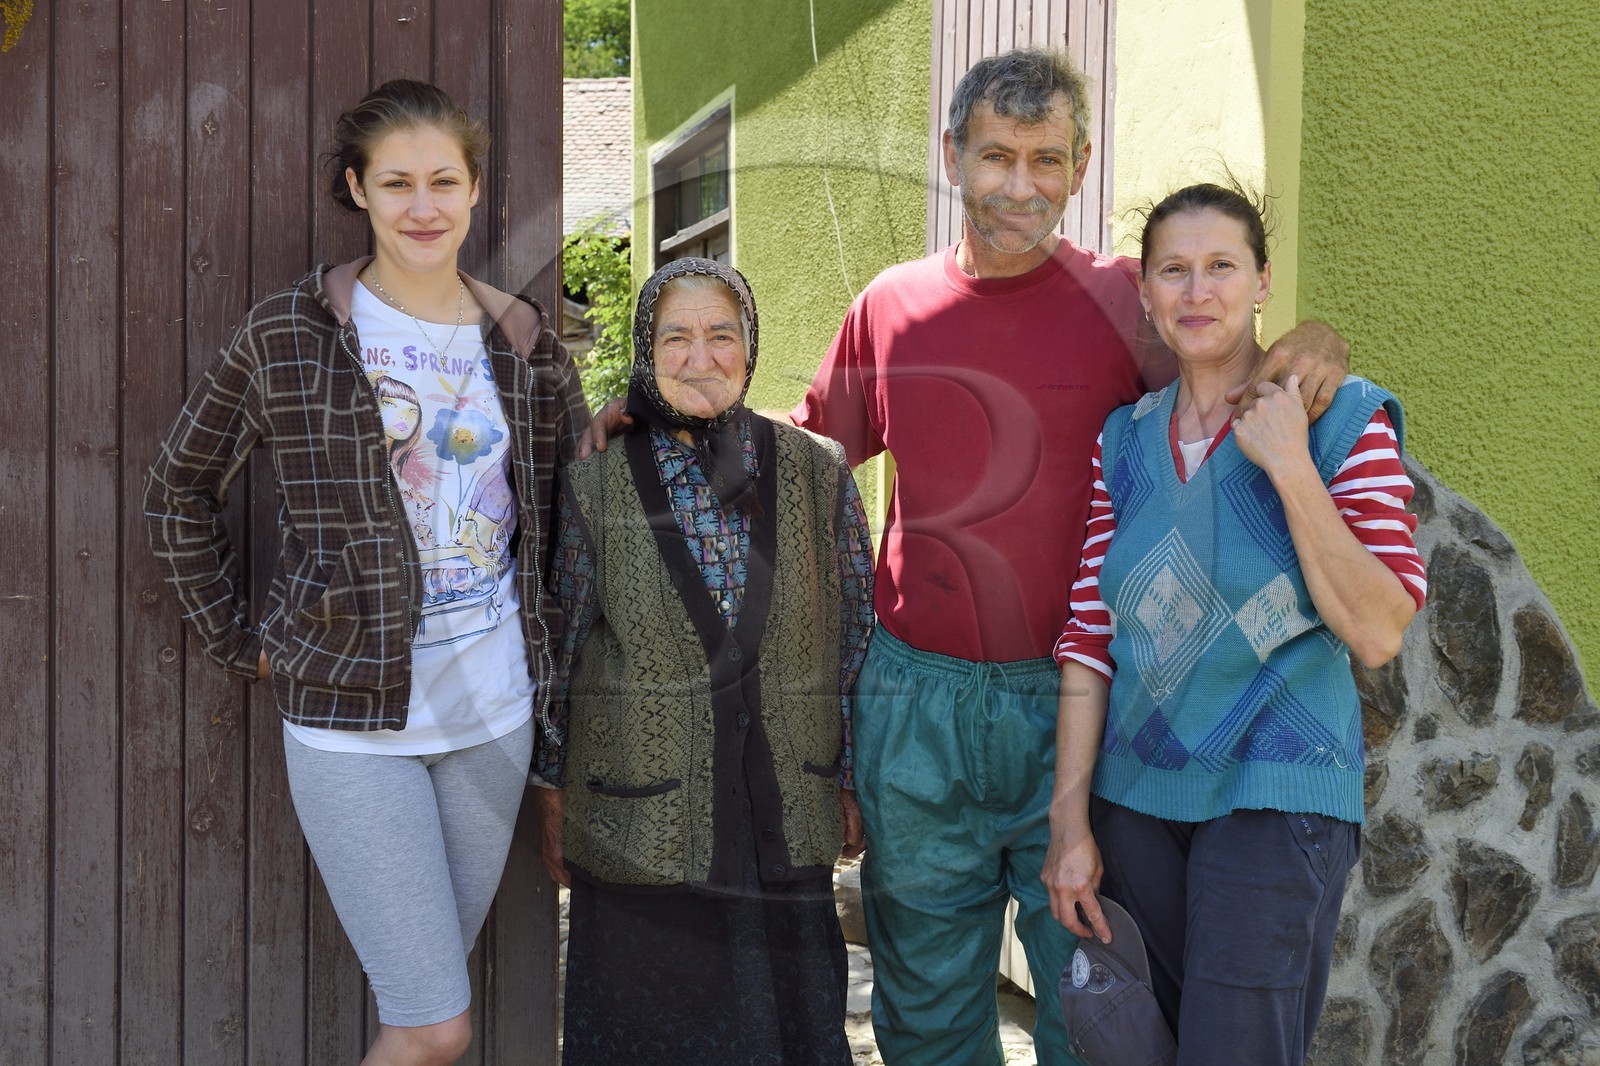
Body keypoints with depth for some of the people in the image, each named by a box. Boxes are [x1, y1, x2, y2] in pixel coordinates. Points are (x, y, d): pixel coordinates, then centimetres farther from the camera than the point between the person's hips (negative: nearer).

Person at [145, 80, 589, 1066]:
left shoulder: (526, 344, 4)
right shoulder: (289, 336, -6)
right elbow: (179, 492, 3)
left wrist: (544, 636, 8)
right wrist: (242, 642, -1)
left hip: (495, 713, 4)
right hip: (350, 716, -4)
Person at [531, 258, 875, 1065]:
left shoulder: (819, 474, -1)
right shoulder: (594, 487, -4)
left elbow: (855, 637, 6)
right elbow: (558, 648, 3)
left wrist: (853, 779, 7)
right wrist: (553, 788, 6)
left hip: (783, 819, 1)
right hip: (640, 828, -1)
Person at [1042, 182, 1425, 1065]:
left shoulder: (1344, 419, -6)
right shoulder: (1123, 438, 5)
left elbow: (1378, 635, -13)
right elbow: (1089, 635, 5)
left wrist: (1289, 468, -19)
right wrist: (1069, 819, 2)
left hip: (1275, 792, -4)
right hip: (1135, 792, 4)